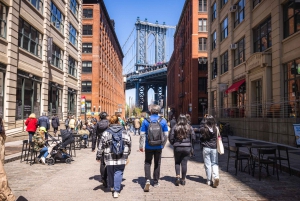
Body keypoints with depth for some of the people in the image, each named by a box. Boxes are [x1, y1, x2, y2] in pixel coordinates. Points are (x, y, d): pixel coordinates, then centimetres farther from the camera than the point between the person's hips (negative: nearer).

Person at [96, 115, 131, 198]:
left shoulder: (106, 132, -5)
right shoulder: (124, 132, 1)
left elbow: (101, 145, -3)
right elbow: (129, 144, 7)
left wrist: (98, 156, 5)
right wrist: (127, 154, 21)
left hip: (109, 157, 0)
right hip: (121, 157, 0)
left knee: (110, 172, 18)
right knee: (118, 173, 4)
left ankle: (111, 187, 38)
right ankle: (116, 191, 0)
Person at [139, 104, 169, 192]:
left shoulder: (146, 121, -7)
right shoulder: (163, 121, -4)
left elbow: (142, 135, -5)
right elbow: (166, 134, 0)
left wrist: (141, 146, 4)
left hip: (149, 146, -1)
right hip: (159, 146, 1)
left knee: (147, 163, 11)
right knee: (157, 164, 15)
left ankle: (147, 180, -8)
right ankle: (156, 182, 23)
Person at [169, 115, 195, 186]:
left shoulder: (175, 127, -7)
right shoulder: (189, 128, -2)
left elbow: (171, 138, -5)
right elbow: (193, 138, 1)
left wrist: (174, 144, 13)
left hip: (177, 148, -1)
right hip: (187, 148, 1)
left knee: (177, 162, 16)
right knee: (184, 163, 8)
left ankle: (177, 176, 0)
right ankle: (183, 180, 13)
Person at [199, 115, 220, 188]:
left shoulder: (203, 129, -9)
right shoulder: (216, 128, -5)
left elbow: (201, 139, 0)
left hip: (206, 148, -1)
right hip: (214, 148, 1)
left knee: (208, 165, 7)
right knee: (214, 164, 11)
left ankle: (209, 180, 12)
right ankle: (216, 177, -11)